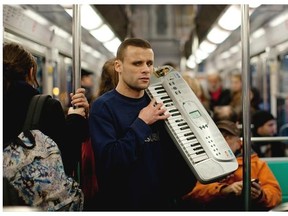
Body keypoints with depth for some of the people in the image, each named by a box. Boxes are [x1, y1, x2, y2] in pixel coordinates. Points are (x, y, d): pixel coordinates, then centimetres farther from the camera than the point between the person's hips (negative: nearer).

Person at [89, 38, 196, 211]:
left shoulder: (156, 103, 4)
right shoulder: (103, 107, -13)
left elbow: (174, 155, 8)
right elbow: (109, 161, -24)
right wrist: (141, 123, -20)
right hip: (122, 203, -5)